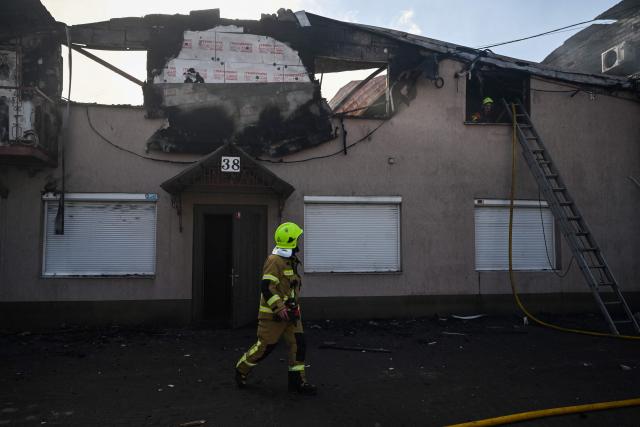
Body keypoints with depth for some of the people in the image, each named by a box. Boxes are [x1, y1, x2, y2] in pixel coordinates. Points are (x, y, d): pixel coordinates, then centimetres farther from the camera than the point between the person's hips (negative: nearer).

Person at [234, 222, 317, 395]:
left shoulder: (290, 260, 13)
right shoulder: (275, 260, -18)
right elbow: (266, 287, -25)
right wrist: (279, 308, -27)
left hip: (289, 312, 9)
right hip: (273, 314, -9)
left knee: (298, 344, 2)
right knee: (265, 345, 2)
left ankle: (297, 381, 11)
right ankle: (241, 370, 24)